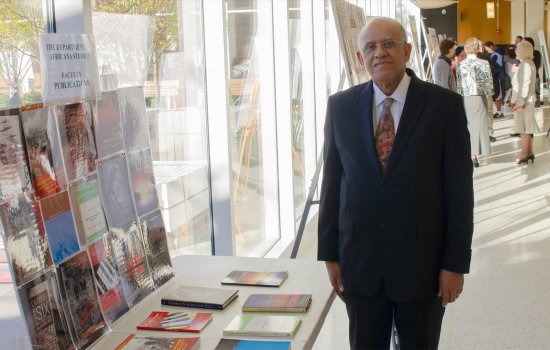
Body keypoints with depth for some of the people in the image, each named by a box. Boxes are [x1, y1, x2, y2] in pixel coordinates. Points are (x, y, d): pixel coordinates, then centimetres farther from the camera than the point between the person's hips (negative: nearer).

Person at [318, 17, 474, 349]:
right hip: (359, 258, 2)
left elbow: (459, 188, -7)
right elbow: (332, 182, 3)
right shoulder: (341, 106, 0)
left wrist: (456, 263, -7)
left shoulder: (445, 104, -7)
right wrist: (330, 253, 3)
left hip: (423, 260, -2)